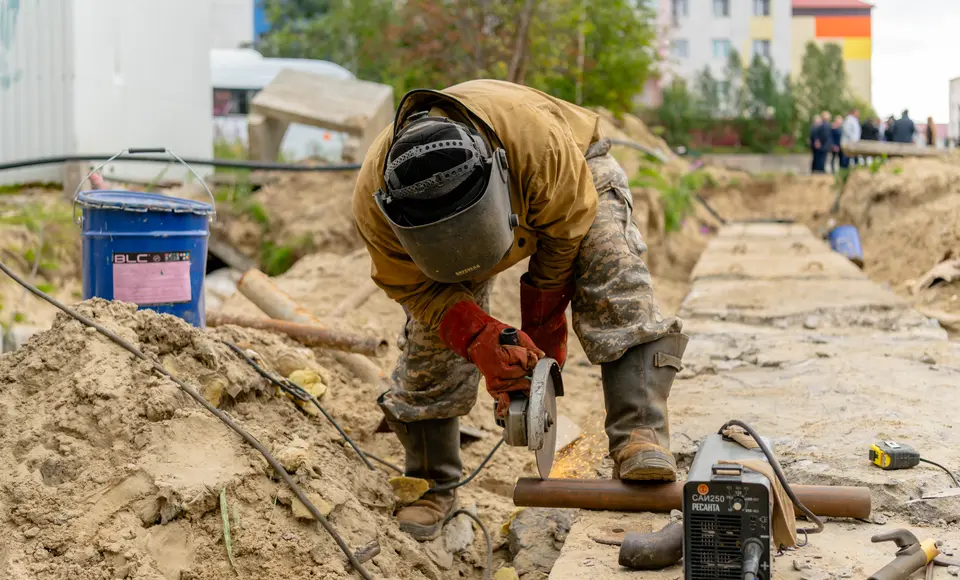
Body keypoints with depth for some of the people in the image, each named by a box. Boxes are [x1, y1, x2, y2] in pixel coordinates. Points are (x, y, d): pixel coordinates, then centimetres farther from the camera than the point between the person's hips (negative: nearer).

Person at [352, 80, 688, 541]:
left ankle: (640, 437, -34)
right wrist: (481, 341, -41)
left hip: (569, 176, -2)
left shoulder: (537, 138, -46)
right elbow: (414, 286, -23)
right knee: (431, 340, -4)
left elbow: (566, 229, -27)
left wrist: (542, 332, -16)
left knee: (616, 293, -28)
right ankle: (431, 485, 13)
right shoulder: (373, 200, -39)